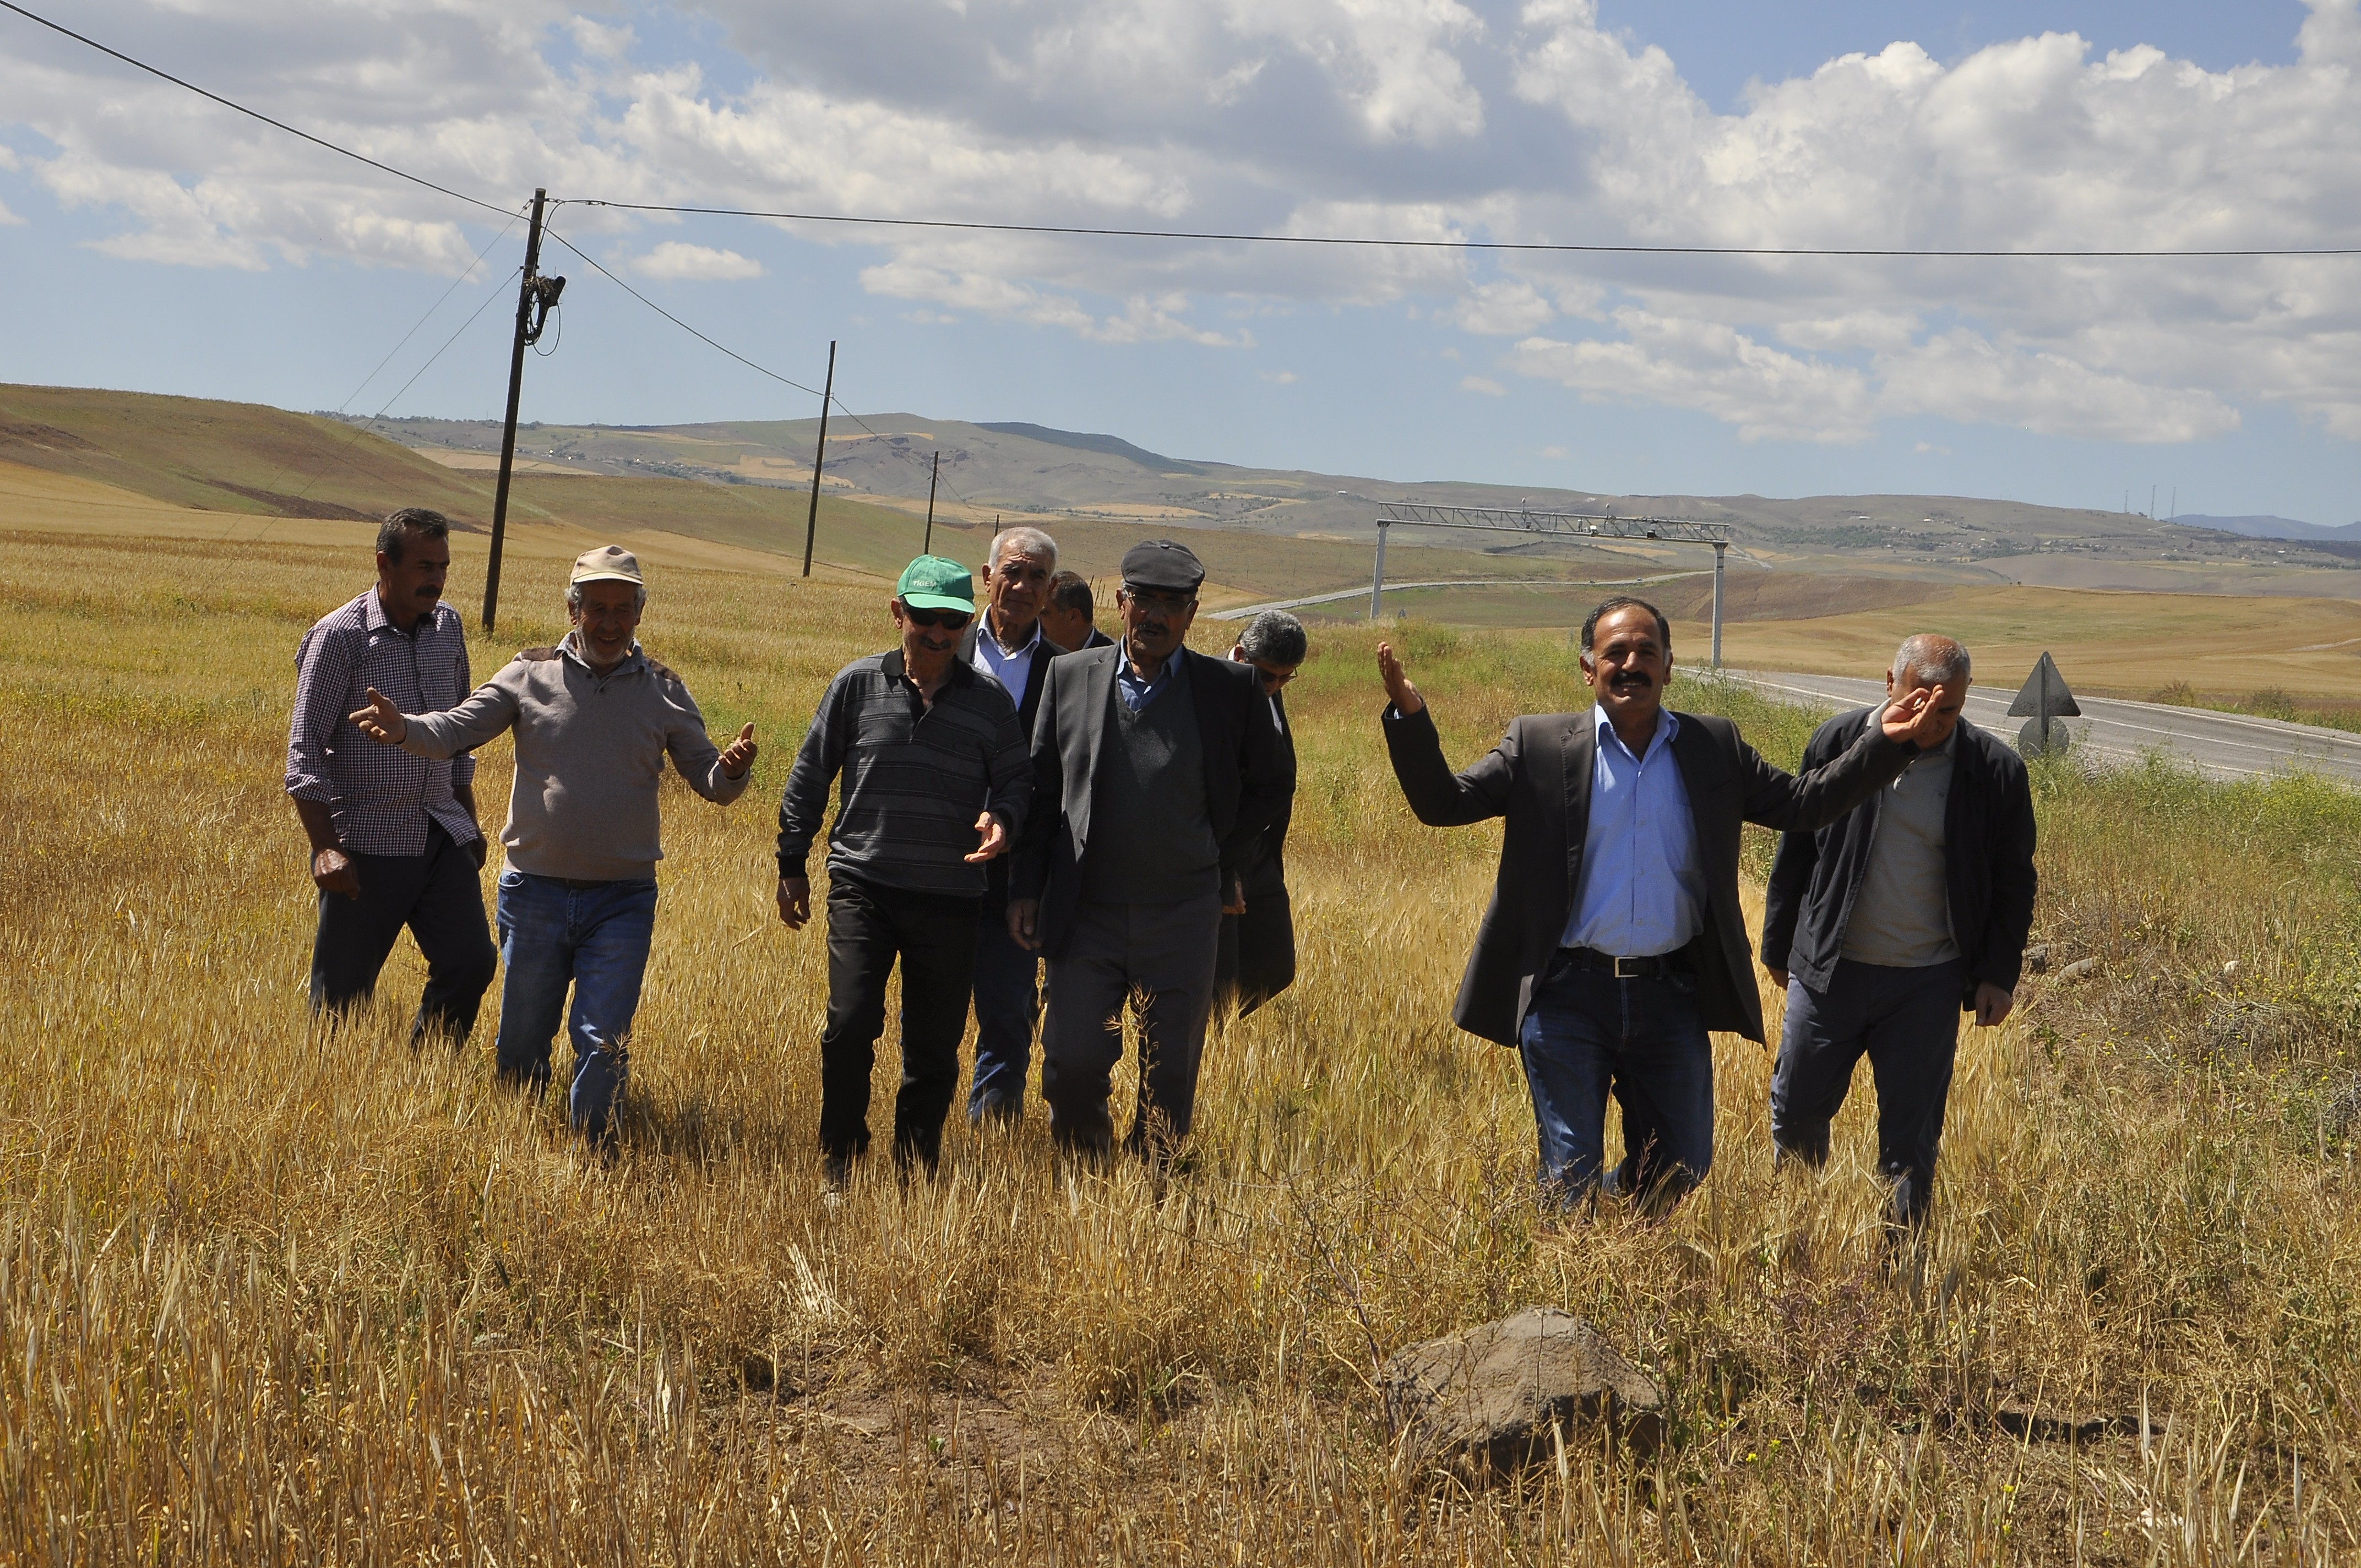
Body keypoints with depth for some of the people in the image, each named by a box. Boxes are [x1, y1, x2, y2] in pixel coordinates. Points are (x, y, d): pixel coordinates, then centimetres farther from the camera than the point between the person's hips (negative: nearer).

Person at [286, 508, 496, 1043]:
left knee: (471, 962, -3)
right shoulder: (339, 637, -10)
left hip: (444, 838, 5)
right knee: (344, 990, 2)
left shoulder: (448, 626, 8)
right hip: (368, 845, -5)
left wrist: (468, 821, 20)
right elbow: (305, 750, -11)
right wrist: (325, 848, -18)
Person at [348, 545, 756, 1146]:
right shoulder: (530, 676, 0)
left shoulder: (663, 692, 2)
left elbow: (708, 780, 2)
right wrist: (404, 729, -29)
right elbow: (456, 728, -7)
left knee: (603, 1045, -5)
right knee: (520, 1046, 13)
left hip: (622, 901, -1)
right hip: (535, 894, 1)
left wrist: (731, 771, -22)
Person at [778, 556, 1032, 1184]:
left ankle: (916, 1173, 21)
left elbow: (1016, 778, 12)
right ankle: (839, 1164, 7)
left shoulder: (990, 700, 4)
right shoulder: (858, 684, 3)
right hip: (863, 886, -1)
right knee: (850, 1025, -13)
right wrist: (792, 863, 12)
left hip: (950, 900, 1)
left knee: (936, 1045, 5)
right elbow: (810, 774, 10)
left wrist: (1002, 817, -11)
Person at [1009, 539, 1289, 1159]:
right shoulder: (1070, 676, 3)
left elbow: (1268, 785, 12)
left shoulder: (1232, 688, -1)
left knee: (1170, 1078, 6)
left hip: (1182, 921, -1)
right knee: (1072, 1064, 0)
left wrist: (1220, 863, 5)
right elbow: (1041, 788, 9)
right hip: (1085, 915, 1)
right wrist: (1026, 887, 5)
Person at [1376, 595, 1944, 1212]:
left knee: (1680, 1172, 10)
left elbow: (1804, 802, 9)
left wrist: (1887, 742, 0)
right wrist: (1410, 715, -18)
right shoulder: (1540, 745, 1)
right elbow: (1443, 802, -3)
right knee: (1569, 1183, 2)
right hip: (1569, 998, -2)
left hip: (1673, 998, 2)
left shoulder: (1715, 747, 8)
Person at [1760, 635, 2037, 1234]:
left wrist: (1999, 976, 0)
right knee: (1795, 1112, 10)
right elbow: (1795, 852, 7)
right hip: (1828, 971, 2)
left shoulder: (1994, 770, -7)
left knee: (1912, 1136, 5)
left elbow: (2014, 882, 4)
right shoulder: (1839, 742, -4)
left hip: (1928, 987, -1)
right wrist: (1778, 948, 11)